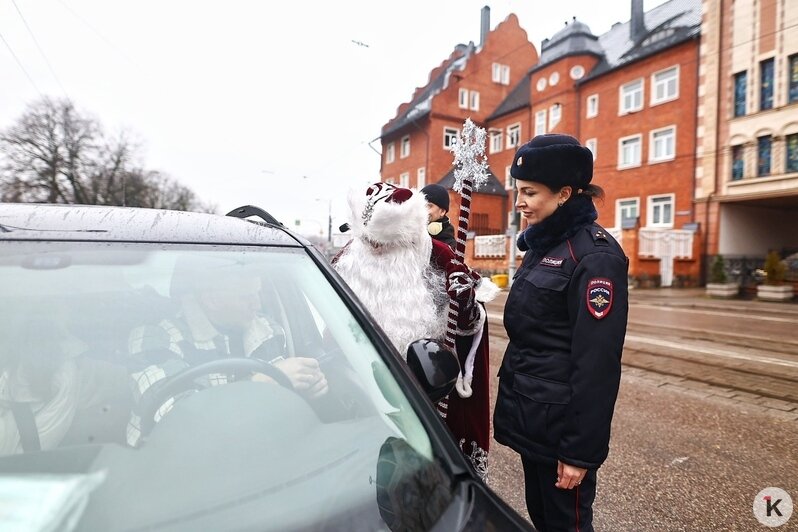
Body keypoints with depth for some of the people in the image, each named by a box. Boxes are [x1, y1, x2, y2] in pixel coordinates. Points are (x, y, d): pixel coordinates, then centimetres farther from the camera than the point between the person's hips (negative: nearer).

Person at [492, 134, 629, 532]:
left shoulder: (594, 256, -19)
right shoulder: (542, 245, 8)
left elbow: (596, 362, -21)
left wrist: (581, 450, -17)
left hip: (560, 421, -8)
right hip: (529, 414, 8)